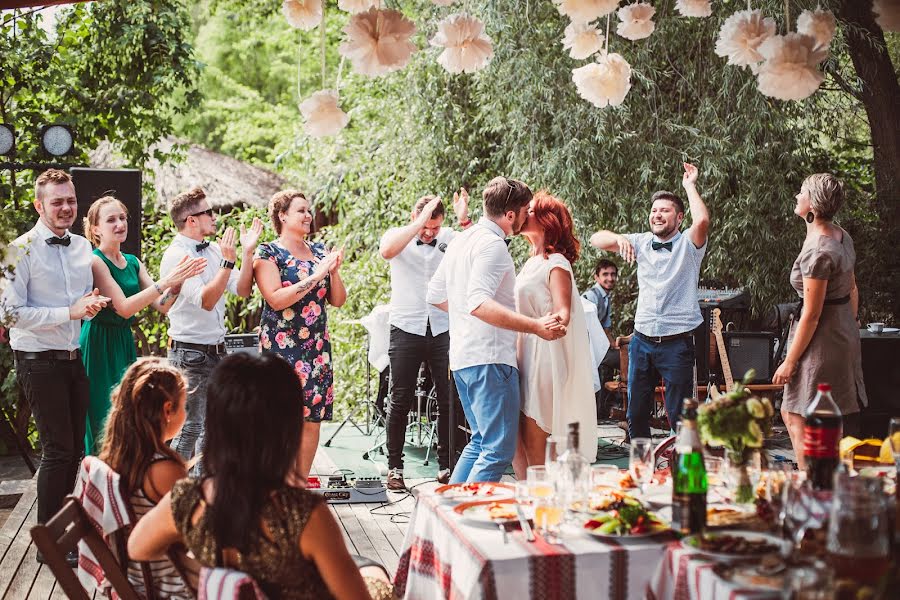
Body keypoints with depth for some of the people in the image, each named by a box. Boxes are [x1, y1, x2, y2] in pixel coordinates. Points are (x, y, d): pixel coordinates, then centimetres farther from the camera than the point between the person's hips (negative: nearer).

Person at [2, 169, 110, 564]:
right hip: (39, 362, -7)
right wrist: (69, 312, -20)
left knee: (74, 448, 12)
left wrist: (93, 303, -4)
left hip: (73, 357, 7)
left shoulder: (82, 247, 8)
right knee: (58, 450, -4)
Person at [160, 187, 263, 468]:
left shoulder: (214, 250, 8)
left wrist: (248, 252, -6)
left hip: (217, 350, 8)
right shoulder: (175, 256, -13)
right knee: (188, 429, -5)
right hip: (190, 353, -8)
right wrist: (227, 262, -24)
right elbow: (205, 300, -22)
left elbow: (243, 290, 4)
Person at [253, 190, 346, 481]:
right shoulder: (268, 254, -2)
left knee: (313, 417, 4)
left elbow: (338, 301, 13)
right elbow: (276, 299, -16)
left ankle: (302, 482, 13)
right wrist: (316, 276, -17)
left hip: (317, 346, 6)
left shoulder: (319, 251, 14)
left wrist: (334, 270, -4)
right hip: (282, 345, -5)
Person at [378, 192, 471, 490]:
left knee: (449, 400, 4)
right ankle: (394, 468, 10)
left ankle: (446, 466, 14)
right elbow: (386, 251, -21)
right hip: (406, 329, -2)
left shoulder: (450, 237, 7)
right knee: (400, 401, 2)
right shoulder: (398, 236, 2)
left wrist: (465, 220, -19)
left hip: (443, 329, 2)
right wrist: (419, 223, -23)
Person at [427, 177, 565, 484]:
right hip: (489, 358, -10)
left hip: (461, 356, 10)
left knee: (480, 442, 20)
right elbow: (479, 303, -27)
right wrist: (536, 326, -31)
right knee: (498, 451, -8)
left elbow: (435, 295, 23)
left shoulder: (461, 239, 16)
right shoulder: (492, 244, -14)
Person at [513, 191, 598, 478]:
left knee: (534, 448, -6)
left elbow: (563, 313, -17)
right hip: (522, 356, 9)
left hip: (544, 359, -8)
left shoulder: (556, 263, -6)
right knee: (513, 441, 6)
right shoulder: (532, 264, 19)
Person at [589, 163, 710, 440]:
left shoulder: (688, 243, -1)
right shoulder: (641, 242, 10)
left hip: (677, 342, -4)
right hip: (642, 341, 4)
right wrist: (619, 238, -16)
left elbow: (702, 221, -23)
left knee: (679, 416, 0)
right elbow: (596, 239, 5)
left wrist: (690, 186, -10)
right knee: (636, 414, 10)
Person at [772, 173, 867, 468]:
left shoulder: (818, 252, -23)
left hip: (822, 342, -10)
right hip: (845, 335, 10)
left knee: (799, 422, -1)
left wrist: (790, 362, -14)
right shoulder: (842, 237, 6)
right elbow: (852, 290, 16)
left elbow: (811, 315, -21)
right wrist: (850, 330, 26)